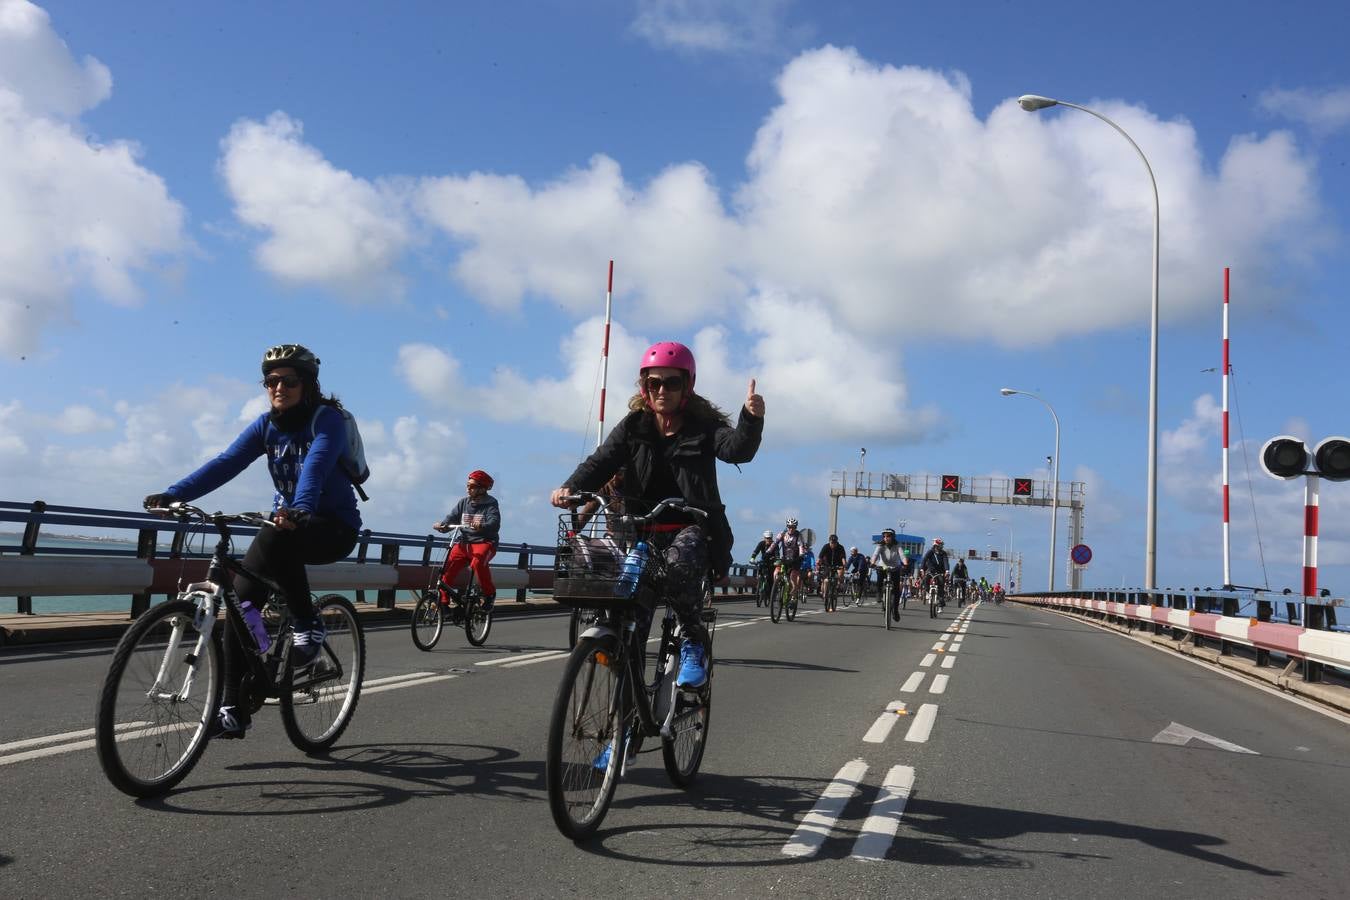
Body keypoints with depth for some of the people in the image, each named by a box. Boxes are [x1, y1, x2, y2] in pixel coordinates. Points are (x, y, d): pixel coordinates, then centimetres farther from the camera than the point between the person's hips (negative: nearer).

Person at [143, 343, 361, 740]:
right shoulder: (267, 424, 3)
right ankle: (234, 710, -4)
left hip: (334, 526, -6)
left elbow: (316, 465, -33)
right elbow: (226, 462, -10)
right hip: (289, 521, 6)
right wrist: (173, 494, -24)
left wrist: (300, 508, -52)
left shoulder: (327, 419, -13)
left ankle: (308, 627, -18)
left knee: (276, 537, -37)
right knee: (242, 596, -11)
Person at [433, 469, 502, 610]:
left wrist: (481, 526, -36)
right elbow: (452, 517, 4)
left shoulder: (491, 504, 0)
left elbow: (494, 524, -15)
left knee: (478, 562, -34)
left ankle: (489, 593, -13)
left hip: (483, 542, -4)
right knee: (449, 566, -17)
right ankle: (443, 601, -5)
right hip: (463, 542, 4)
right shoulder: (463, 502, 13)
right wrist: (442, 525, -18)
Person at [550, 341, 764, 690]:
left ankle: (694, 640, -13)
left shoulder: (704, 426, 1)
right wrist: (570, 487, -26)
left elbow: (737, 450, -19)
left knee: (678, 563, -35)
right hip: (643, 527, 3)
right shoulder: (633, 426, 7)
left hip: (694, 527, -3)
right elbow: (602, 461, -6)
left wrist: (751, 418, -41)